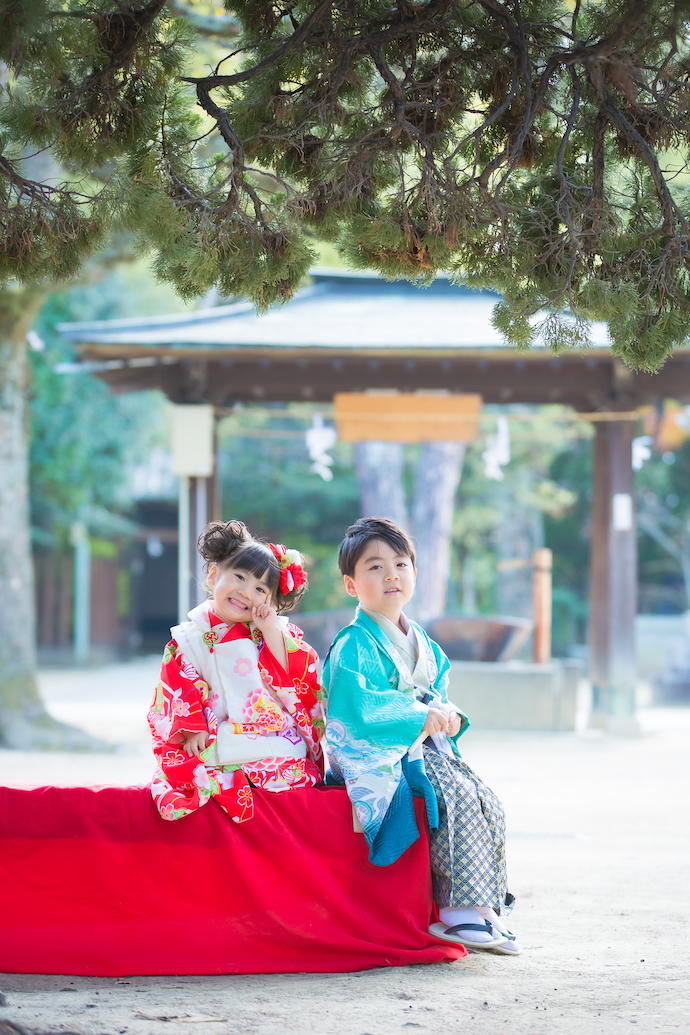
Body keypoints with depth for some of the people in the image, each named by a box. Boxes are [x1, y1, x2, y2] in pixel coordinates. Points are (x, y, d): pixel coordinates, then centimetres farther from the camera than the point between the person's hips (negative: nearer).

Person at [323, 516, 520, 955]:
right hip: (377, 758, -8)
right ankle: (461, 910, -24)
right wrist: (421, 717, -22)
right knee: (458, 799, -27)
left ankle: (488, 906, -8)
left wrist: (447, 716, -4)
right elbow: (353, 703, -24)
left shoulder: (422, 643, 17)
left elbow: (438, 693, 22)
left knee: (488, 803, -10)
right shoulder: (354, 644, -10)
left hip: (425, 749, 8)